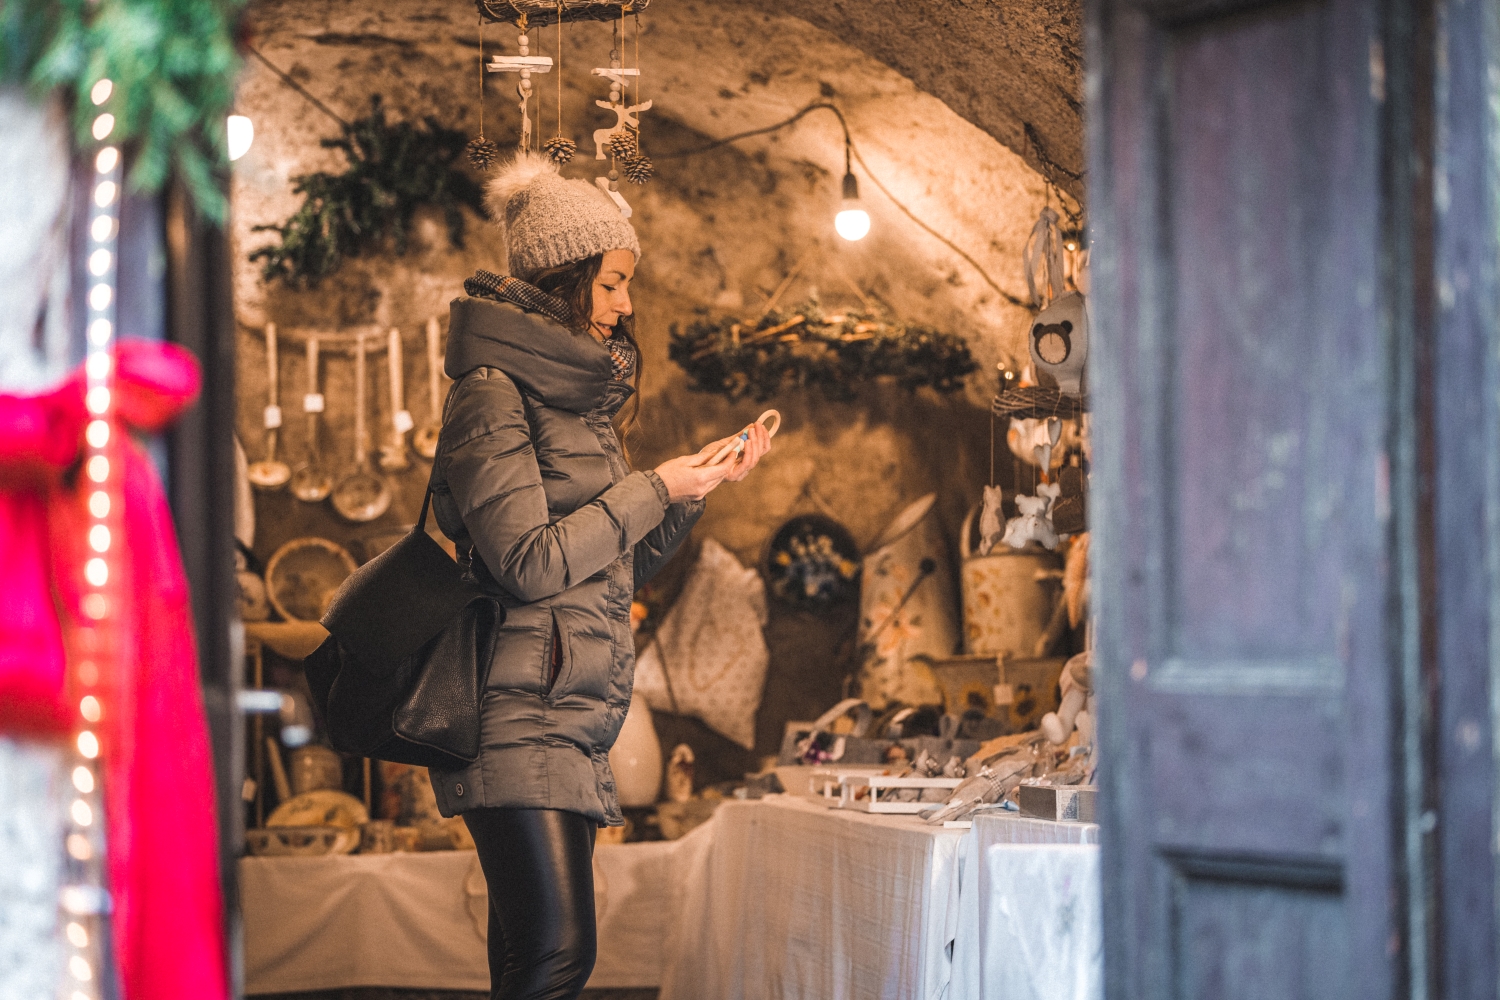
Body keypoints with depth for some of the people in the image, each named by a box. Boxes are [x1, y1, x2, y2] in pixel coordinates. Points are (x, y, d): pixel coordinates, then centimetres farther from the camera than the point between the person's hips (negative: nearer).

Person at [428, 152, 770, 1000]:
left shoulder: (576, 397, 20)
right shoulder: (492, 396, -8)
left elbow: (623, 566, 22)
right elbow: (528, 561, -16)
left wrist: (704, 485, 10)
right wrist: (654, 491, -9)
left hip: (575, 724, 9)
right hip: (521, 716, -9)